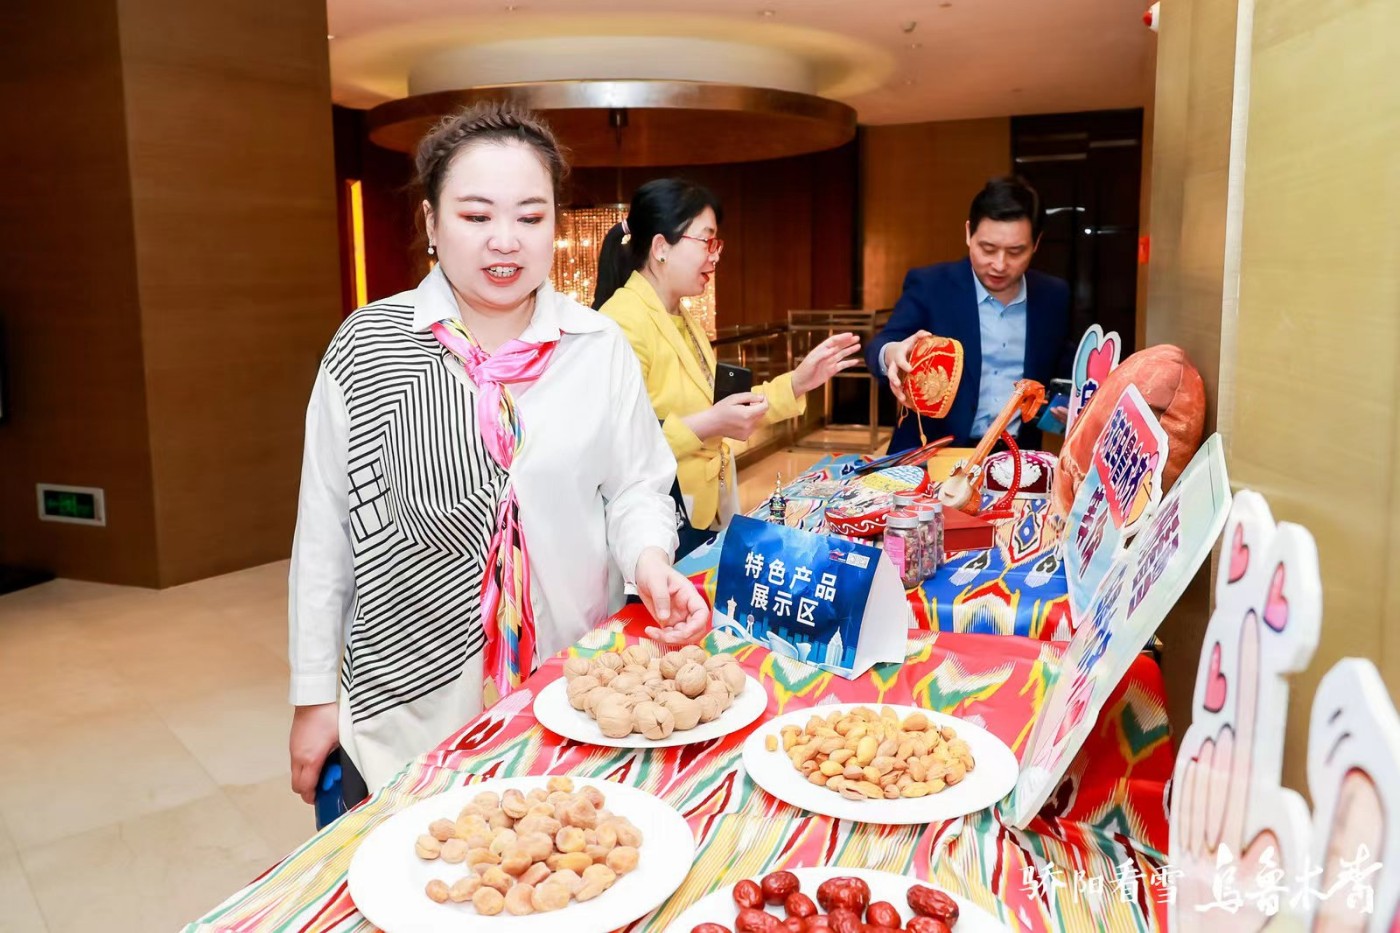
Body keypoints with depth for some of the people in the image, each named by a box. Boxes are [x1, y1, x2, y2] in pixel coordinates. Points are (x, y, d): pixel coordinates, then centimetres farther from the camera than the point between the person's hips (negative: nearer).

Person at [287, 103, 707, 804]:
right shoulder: (367, 347, -6)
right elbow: (325, 529, -1)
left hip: (575, 693, 2)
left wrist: (650, 559, -17)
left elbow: (635, 488, 5)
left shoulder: (600, 348, -3)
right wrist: (314, 696, 2)